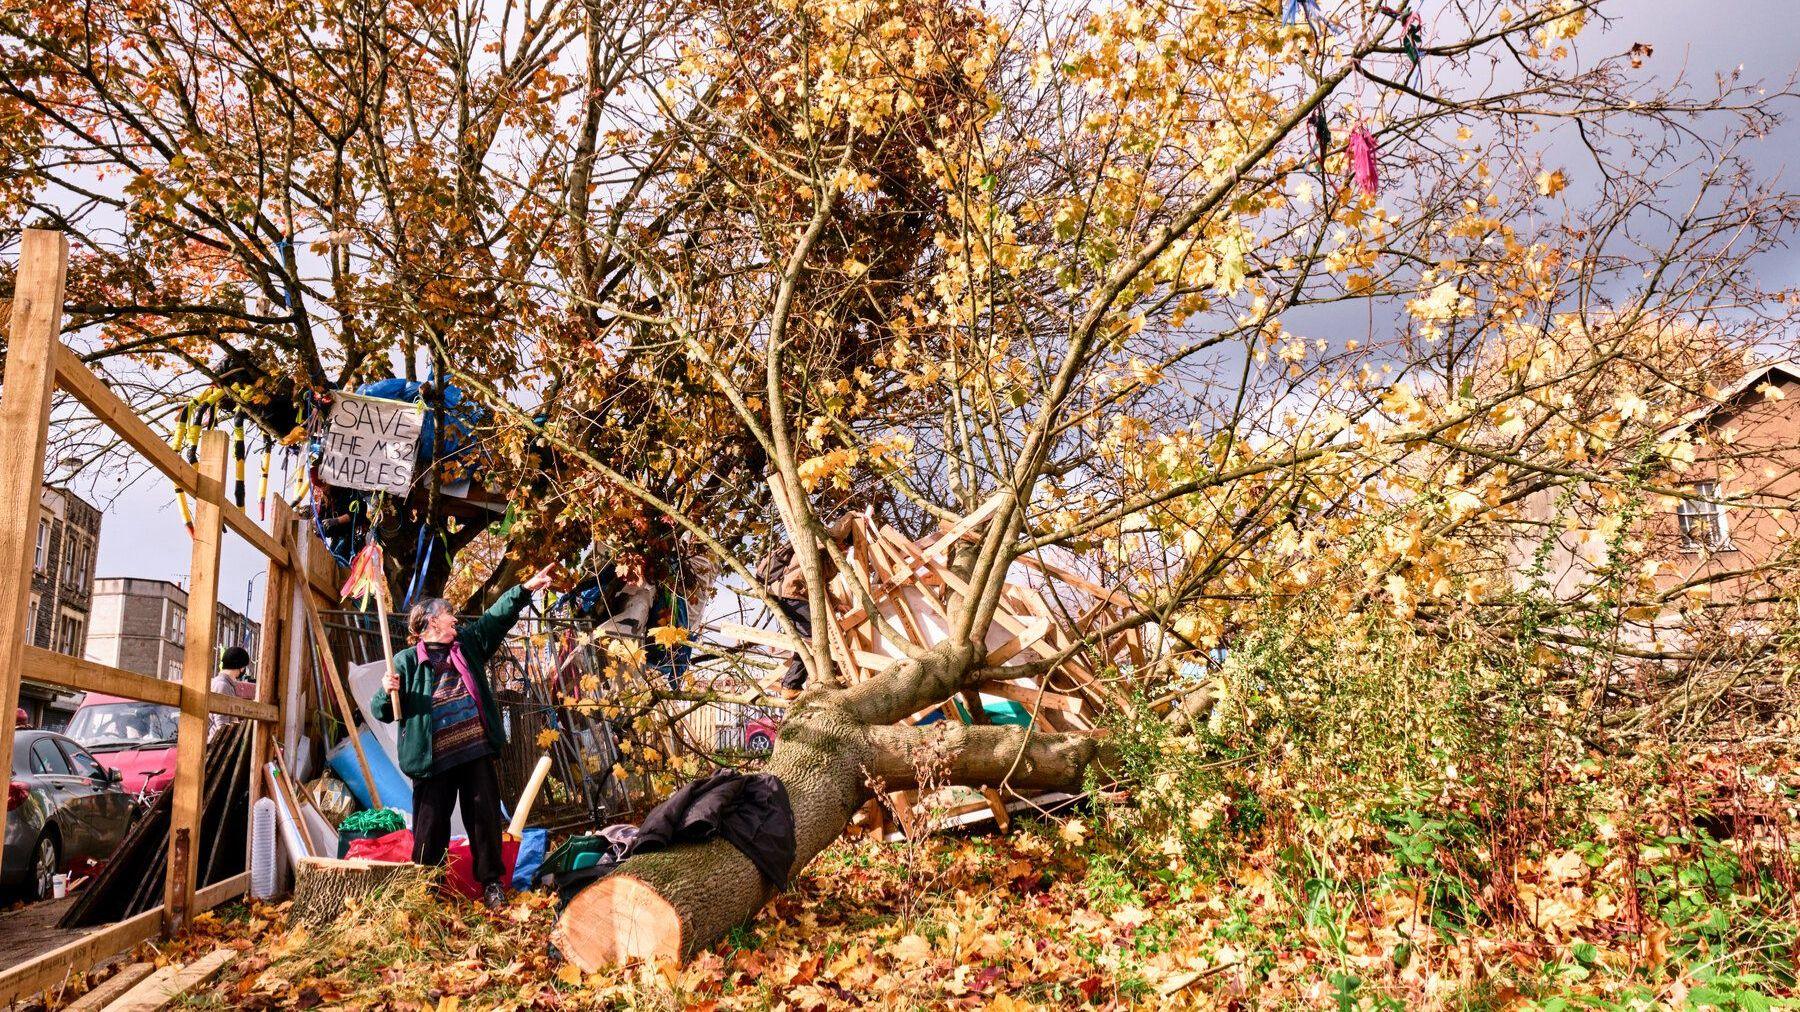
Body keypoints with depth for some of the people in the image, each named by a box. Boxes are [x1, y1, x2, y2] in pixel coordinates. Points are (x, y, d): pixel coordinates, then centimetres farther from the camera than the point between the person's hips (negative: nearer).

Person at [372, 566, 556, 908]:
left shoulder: (469, 642, 14)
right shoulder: (406, 661, 3)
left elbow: (497, 616, 13)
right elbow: (383, 712, 2)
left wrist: (526, 588, 5)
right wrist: (387, 691, -20)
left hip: (476, 752, 3)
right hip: (434, 759, -3)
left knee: (485, 817, 6)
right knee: (431, 826, 2)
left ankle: (491, 882, 17)